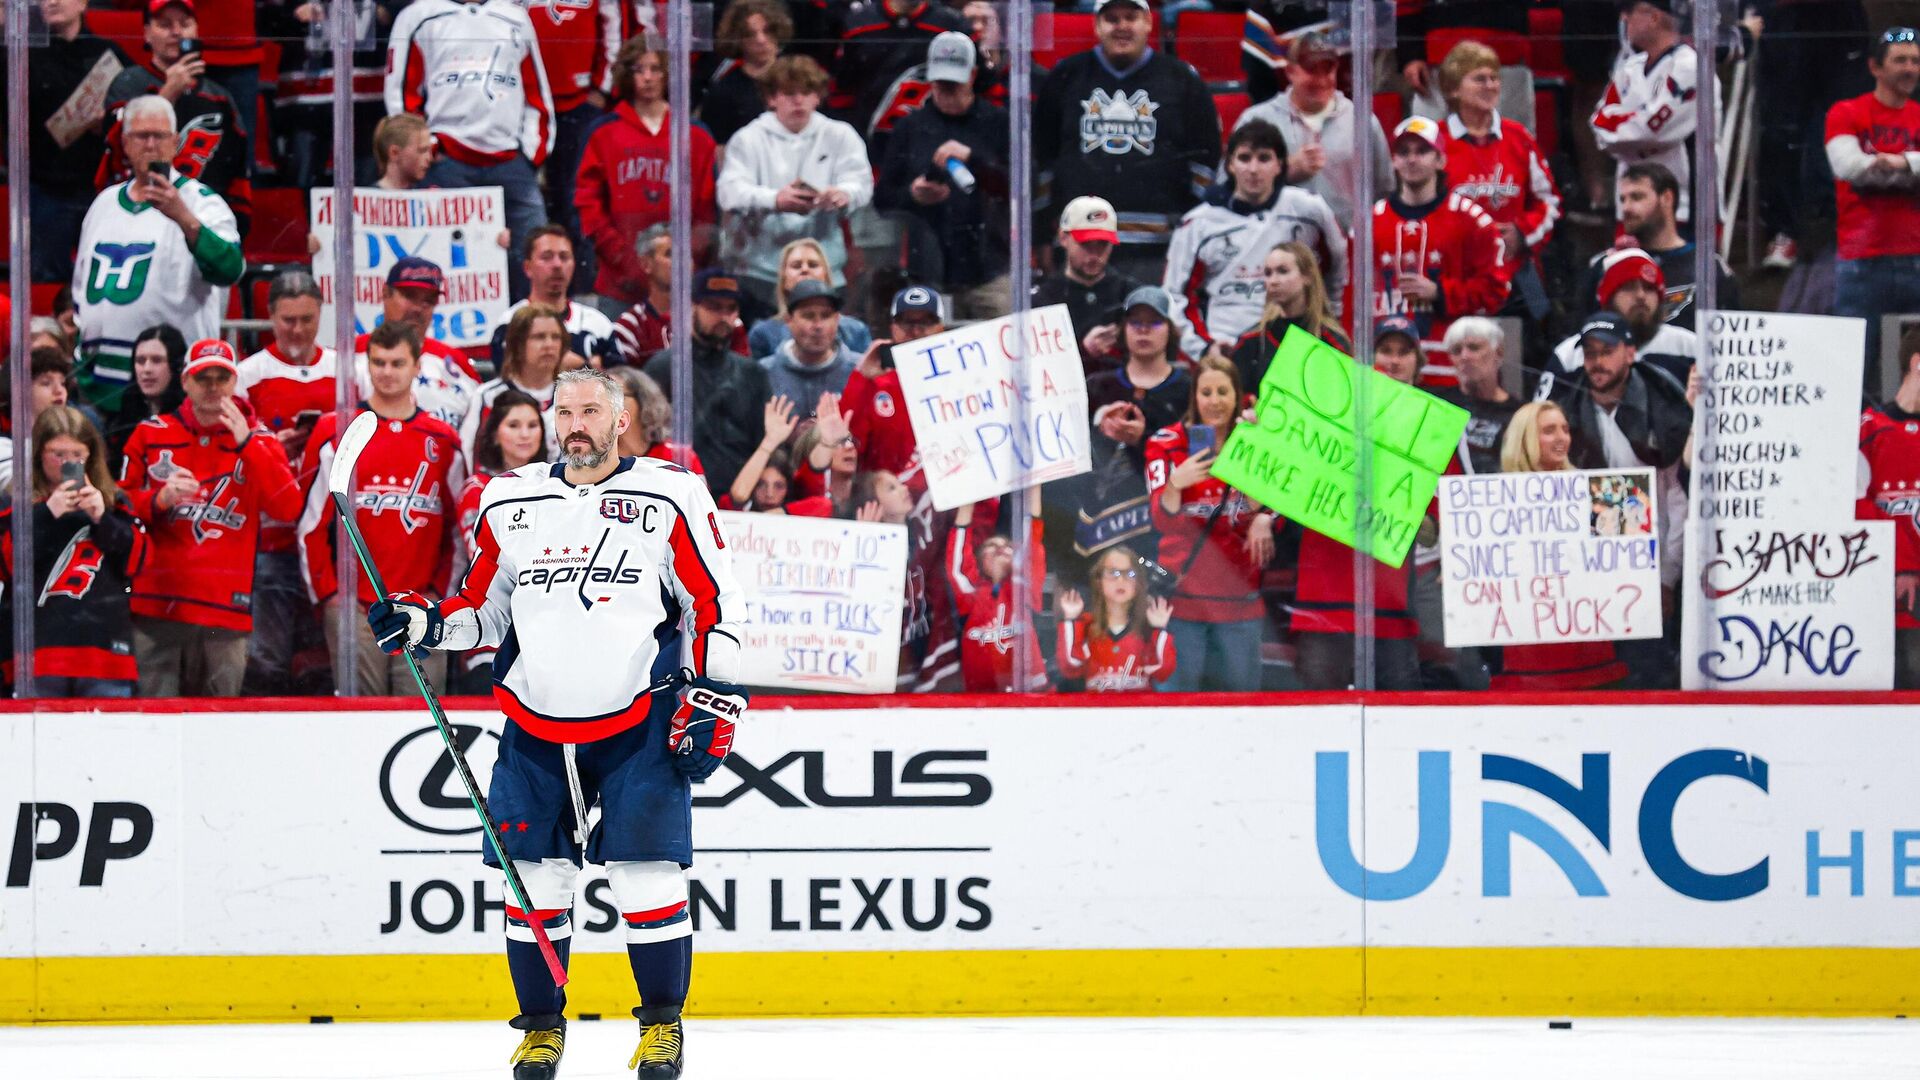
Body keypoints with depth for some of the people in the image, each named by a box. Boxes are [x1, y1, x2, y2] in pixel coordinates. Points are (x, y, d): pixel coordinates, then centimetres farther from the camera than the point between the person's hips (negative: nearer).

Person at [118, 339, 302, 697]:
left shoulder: (258, 442, 10)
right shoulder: (151, 435, 12)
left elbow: (288, 508, -4)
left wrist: (247, 443, -11)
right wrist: (160, 500, -10)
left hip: (225, 612, 0)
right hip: (156, 603, 0)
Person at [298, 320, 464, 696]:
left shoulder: (442, 442, 12)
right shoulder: (334, 432, 4)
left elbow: (458, 527, 17)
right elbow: (310, 521, 4)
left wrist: (440, 588, 7)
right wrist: (327, 593, -1)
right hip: (354, 606, -2)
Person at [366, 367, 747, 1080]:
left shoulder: (670, 497, -2)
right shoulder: (509, 503, 8)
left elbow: (716, 603, 0)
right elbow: (484, 608, 16)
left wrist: (712, 699, -6)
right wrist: (427, 623, -2)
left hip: (641, 721, -3)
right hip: (536, 724, 3)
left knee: (647, 875, -7)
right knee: (534, 877, 1)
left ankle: (663, 1022, 9)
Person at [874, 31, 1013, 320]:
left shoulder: (998, 124, 6)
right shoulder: (910, 128, 12)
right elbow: (882, 197, 13)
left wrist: (972, 158, -16)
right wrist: (911, 195, -9)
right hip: (928, 273, 1)